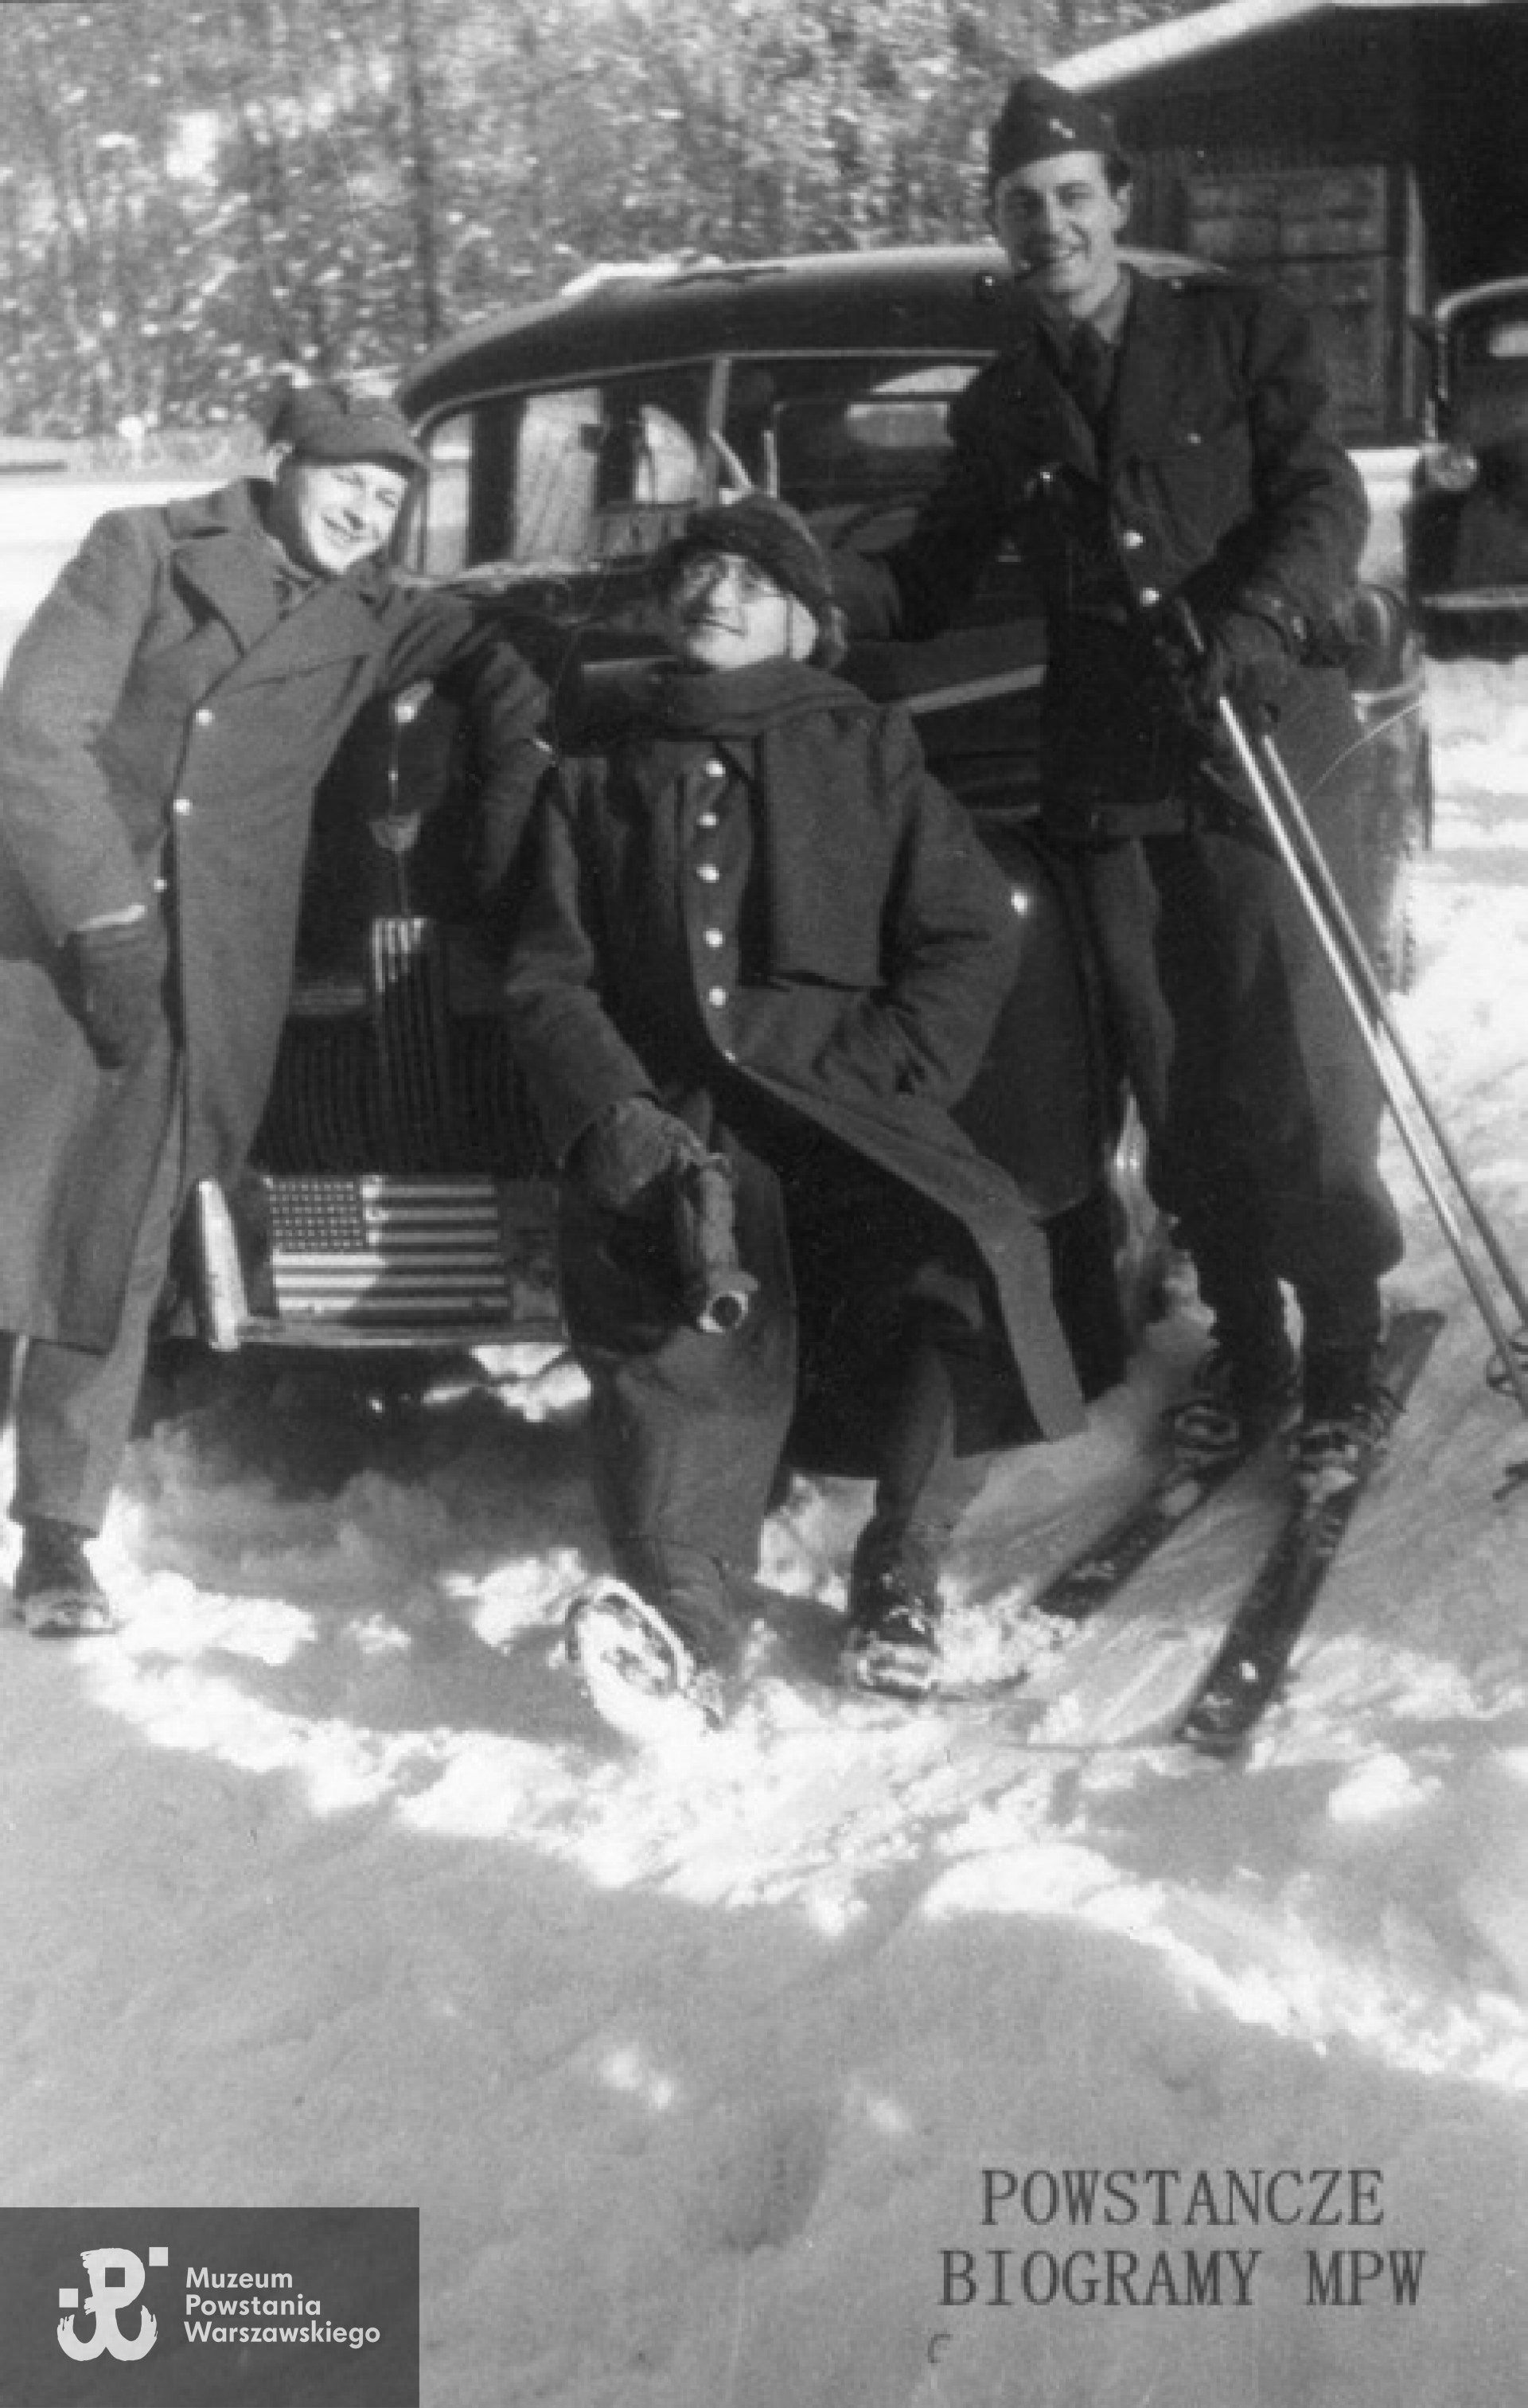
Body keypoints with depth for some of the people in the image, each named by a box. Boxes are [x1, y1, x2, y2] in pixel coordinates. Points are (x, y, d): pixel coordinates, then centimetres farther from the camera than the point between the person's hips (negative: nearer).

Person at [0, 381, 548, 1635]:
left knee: (121, 1255, 2)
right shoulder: (146, 552, 4)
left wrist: (517, 795, 15)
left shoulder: (370, 619, 15)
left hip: (200, 986, 3)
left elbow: (497, 652, 32)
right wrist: (105, 920, -14)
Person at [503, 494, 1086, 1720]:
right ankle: (689, 1618, -46)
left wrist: (885, 1081, -8)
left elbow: (973, 937, 9)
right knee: (685, 1308, -34)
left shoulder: (867, 753, 18)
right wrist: (610, 1115, -7)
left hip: (847, 1101, 0)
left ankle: (902, 1569, -14)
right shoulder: (600, 781, 23)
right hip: (671, 1118, 1)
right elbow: (548, 979, 13)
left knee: (983, 1252, -31)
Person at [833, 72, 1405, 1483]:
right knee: (1181, 1098, 7)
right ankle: (1245, 1356, 19)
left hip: (1269, 752, -3)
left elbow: (1325, 502, -4)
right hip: (1112, 784, 4)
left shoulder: (1236, 332, 4)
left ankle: (1346, 1360, 7)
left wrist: (1263, 625, -23)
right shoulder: (1001, 407, 14)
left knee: (1303, 1076, -5)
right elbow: (926, 589, 17)